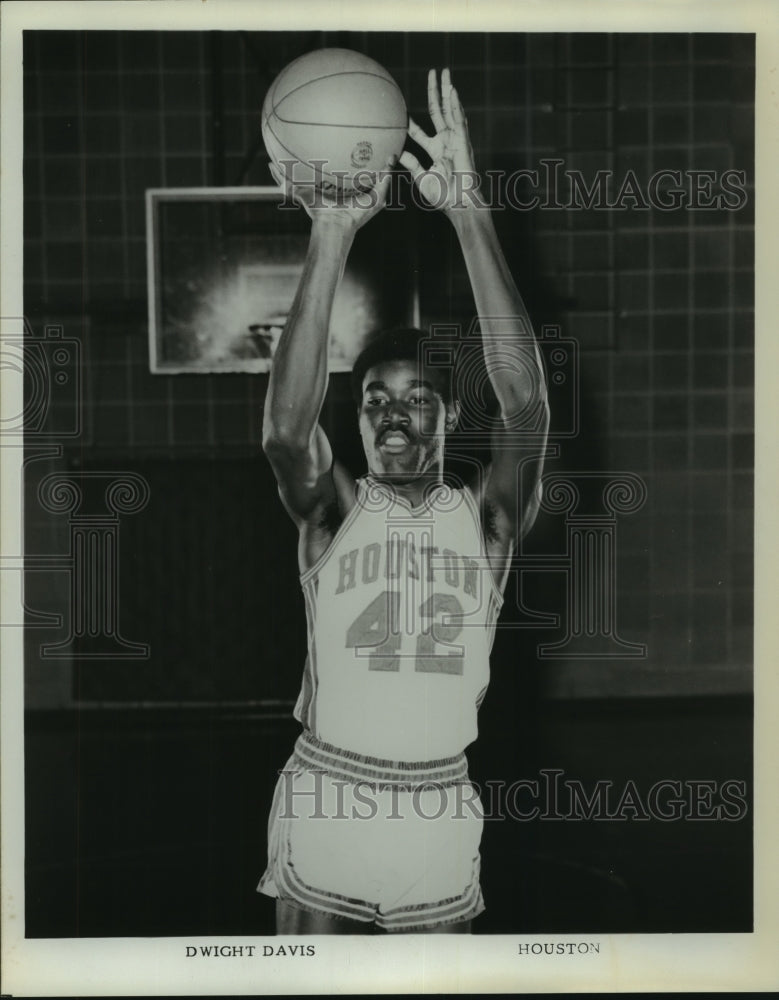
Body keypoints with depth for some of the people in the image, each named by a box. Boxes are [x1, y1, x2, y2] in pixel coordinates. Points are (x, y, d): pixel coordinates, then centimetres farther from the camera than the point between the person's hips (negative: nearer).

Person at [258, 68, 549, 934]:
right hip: (323, 805, 0)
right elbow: (284, 425, -23)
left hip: (440, 816, 1)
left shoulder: (486, 519, -2)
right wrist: (331, 236, -30)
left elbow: (525, 402, -20)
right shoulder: (332, 513, -2)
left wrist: (469, 215, -27)